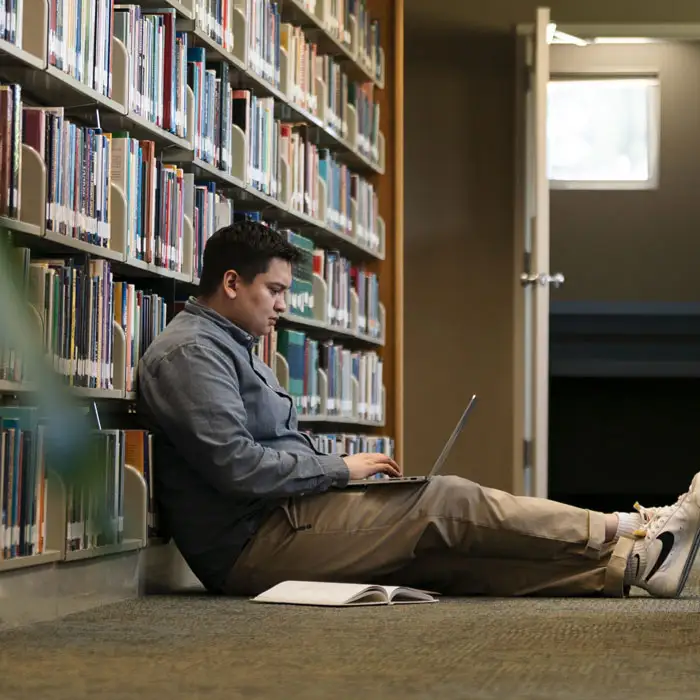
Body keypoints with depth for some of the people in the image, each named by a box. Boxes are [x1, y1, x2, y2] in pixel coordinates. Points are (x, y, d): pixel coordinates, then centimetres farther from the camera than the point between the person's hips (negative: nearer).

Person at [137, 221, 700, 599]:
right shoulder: (190, 351, -11)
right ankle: (626, 533, -5)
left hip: (275, 525, 10)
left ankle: (627, 565, -11)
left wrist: (340, 473, 6)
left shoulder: (231, 346, 24)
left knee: (445, 552, -3)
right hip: (252, 544, -10)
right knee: (447, 502, -11)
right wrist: (340, 467, -12)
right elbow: (236, 465, -22)